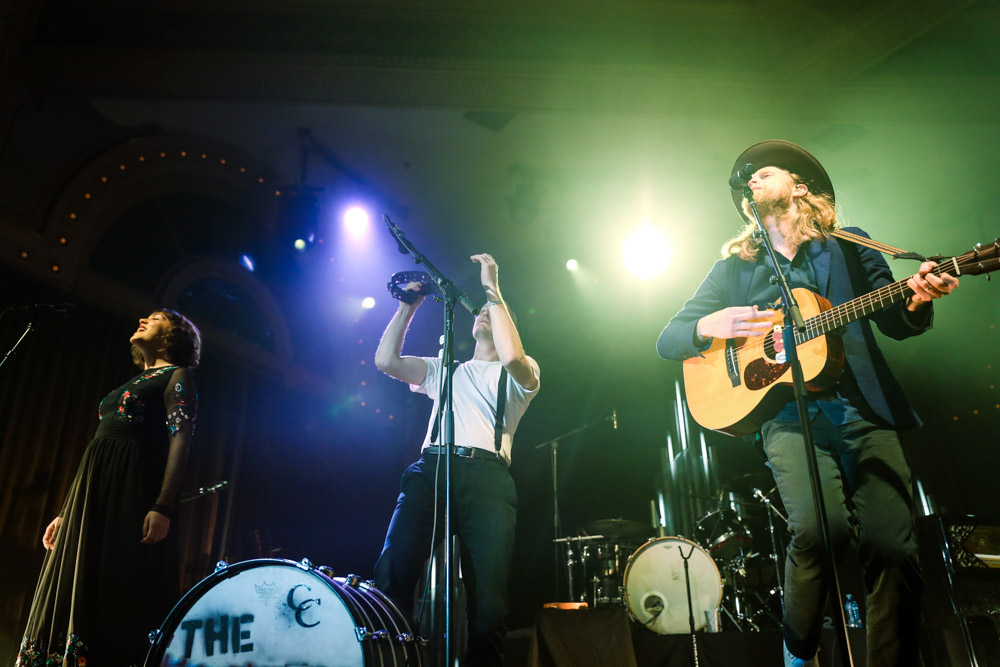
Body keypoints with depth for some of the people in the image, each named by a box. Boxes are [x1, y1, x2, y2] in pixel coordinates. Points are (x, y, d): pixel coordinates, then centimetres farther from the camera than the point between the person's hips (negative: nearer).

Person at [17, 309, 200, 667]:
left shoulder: (177, 375, 3)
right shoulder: (133, 383, 28)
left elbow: (179, 442, -11)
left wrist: (162, 508, -23)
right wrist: (66, 513, 18)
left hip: (133, 494, -8)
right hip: (92, 492, 8)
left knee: (118, 598, -11)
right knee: (74, 594, 4)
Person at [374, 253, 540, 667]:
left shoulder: (520, 373, 21)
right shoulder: (443, 369, 32)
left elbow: (511, 354, -5)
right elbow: (386, 360, 21)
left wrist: (492, 288, 1)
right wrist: (409, 304, 20)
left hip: (487, 475, -2)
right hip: (430, 468, 2)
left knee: (488, 598, -11)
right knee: (392, 574, -18)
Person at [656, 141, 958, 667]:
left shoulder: (850, 246, 15)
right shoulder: (734, 270, 13)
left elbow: (896, 323, 14)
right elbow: (667, 340, 8)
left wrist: (916, 300, -9)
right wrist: (709, 326, -14)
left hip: (864, 409, 2)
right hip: (790, 412, -1)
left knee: (893, 546, -14)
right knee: (819, 526, -24)